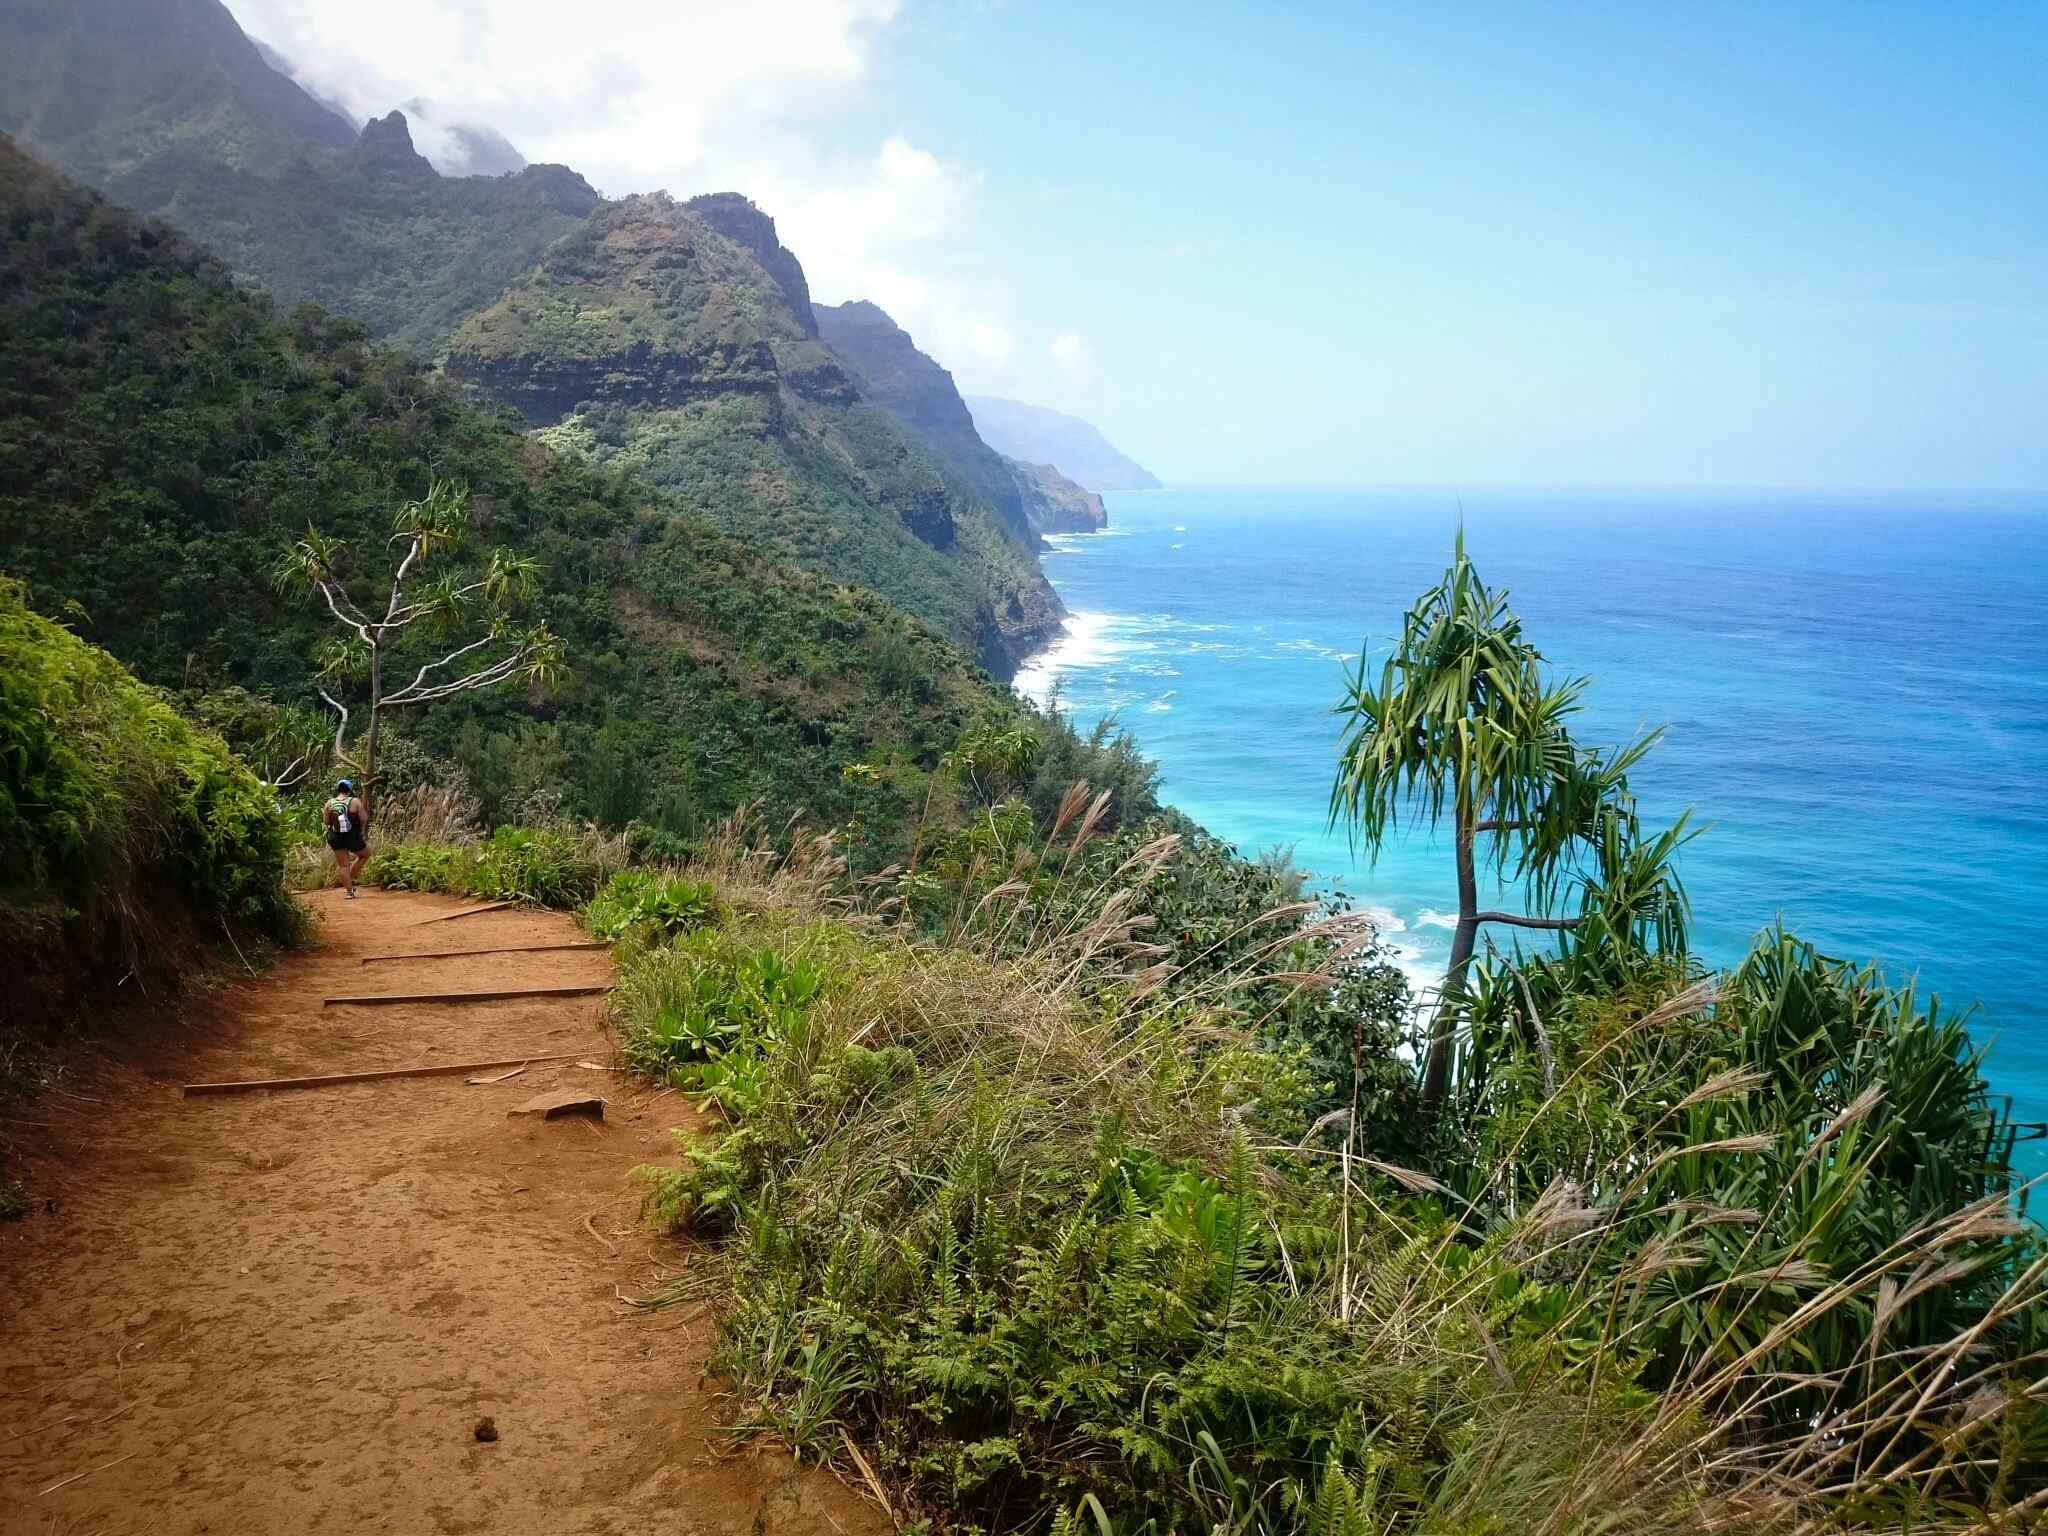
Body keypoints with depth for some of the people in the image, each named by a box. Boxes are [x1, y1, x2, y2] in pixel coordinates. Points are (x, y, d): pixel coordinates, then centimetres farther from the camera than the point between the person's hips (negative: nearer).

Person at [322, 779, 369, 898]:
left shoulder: (329, 804, -1)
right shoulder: (355, 802, -9)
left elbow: (326, 821, 3)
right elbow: (364, 819, -9)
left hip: (336, 838, 3)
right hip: (353, 837, -3)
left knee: (343, 864, 9)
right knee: (365, 854, 23)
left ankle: (349, 891, 9)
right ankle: (351, 878, 17)